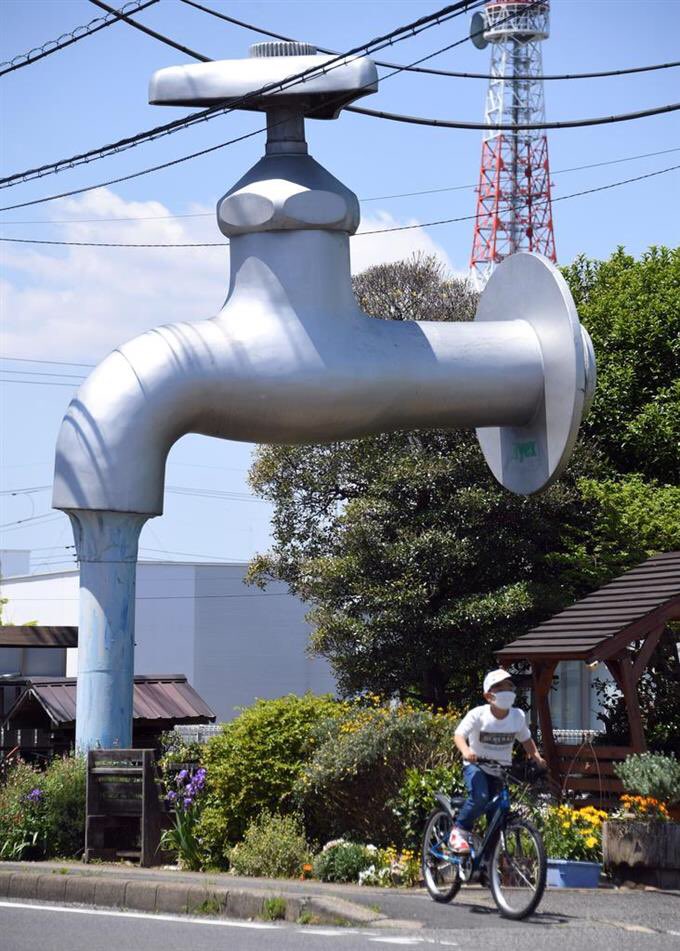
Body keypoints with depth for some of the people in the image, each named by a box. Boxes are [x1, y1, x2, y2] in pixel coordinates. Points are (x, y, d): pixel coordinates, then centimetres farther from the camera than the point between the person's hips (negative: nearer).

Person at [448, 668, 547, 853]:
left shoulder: (518, 716, -5)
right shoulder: (478, 714, -17)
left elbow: (525, 739, 11)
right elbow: (459, 735, -22)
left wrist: (537, 757, -5)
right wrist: (465, 751, -42)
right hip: (476, 765, -4)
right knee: (480, 797, -30)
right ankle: (458, 832, -12)